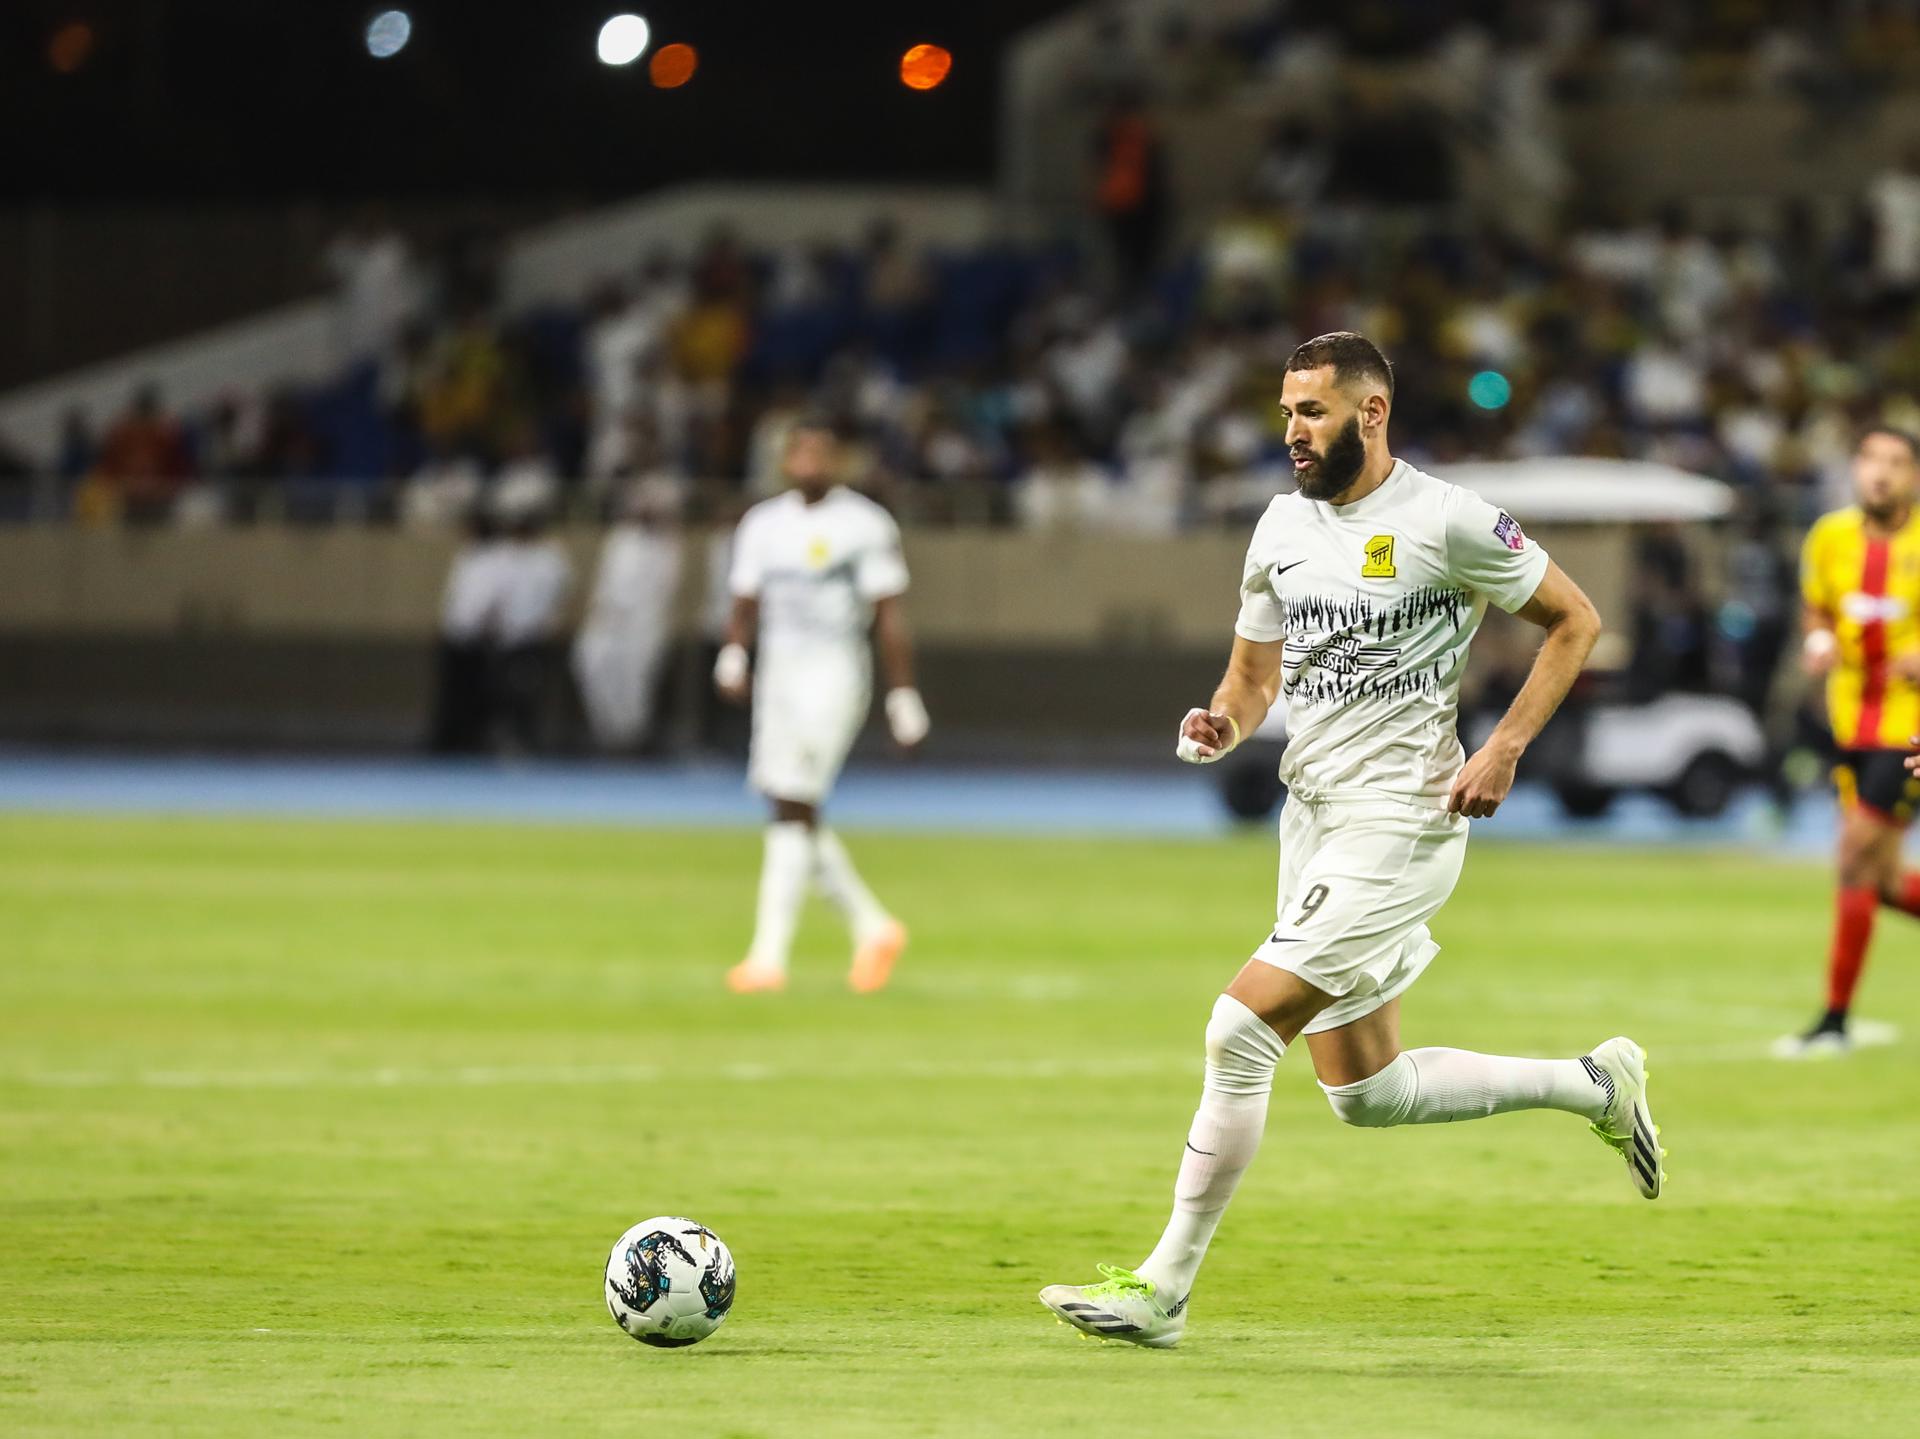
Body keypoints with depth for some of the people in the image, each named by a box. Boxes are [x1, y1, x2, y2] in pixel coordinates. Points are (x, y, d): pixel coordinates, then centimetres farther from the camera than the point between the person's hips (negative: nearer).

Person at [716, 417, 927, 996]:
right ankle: (873, 927, 22)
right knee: (795, 815, 7)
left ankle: (769, 955, -12)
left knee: (793, 810, -13)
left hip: (834, 672, -6)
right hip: (779, 672, 6)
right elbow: (745, 604, 14)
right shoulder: (763, 524, 12)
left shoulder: (864, 525, -3)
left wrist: (903, 698, -4)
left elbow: (890, 617, -2)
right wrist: (733, 655, -6)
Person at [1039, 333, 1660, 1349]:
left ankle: (1164, 1290, -8)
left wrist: (1504, 748, -11)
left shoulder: (1445, 522, -10)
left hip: (1400, 819, -8)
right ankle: (1595, 1085, 30)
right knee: (1363, 1092, 11)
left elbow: (1575, 621, -2)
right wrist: (1224, 723, -4)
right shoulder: (1282, 527, 10)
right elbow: (1255, 669, 19)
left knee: (1241, 1029, -16)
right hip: (1311, 816, 8)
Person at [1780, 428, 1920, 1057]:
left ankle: (1836, 1020, -3)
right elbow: (1815, 607, 18)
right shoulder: (1831, 537, 2)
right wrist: (1818, 641, -4)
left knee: (1858, 855, -12)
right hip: (1854, 718, 6)